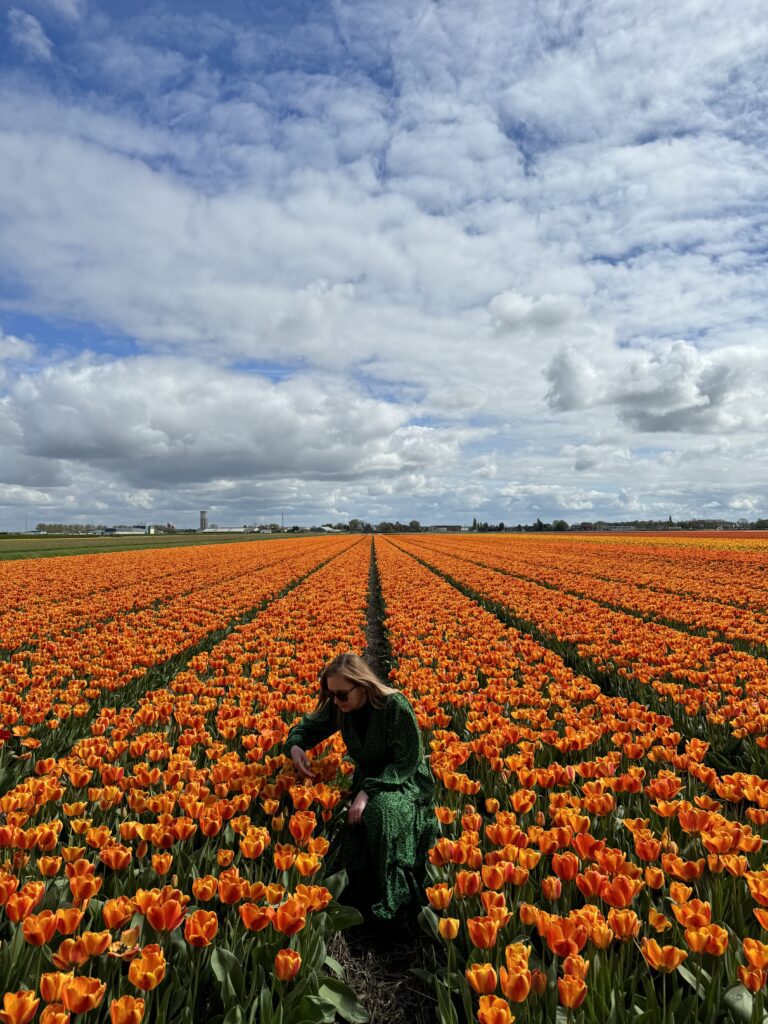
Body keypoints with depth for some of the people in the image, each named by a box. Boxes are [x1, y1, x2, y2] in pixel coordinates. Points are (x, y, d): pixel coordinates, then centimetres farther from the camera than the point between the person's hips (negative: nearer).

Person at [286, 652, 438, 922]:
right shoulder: (339, 707, -11)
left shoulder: (395, 707, -28)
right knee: (354, 826, -26)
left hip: (406, 783, -5)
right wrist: (295, 746, -18)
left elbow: (406, 764, -24)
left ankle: (392, 902, -19)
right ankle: (360, 899, -1)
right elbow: (307, 726, 6)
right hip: (368, 779, 5)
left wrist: (368, 791, -32)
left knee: (381, 811, -36)